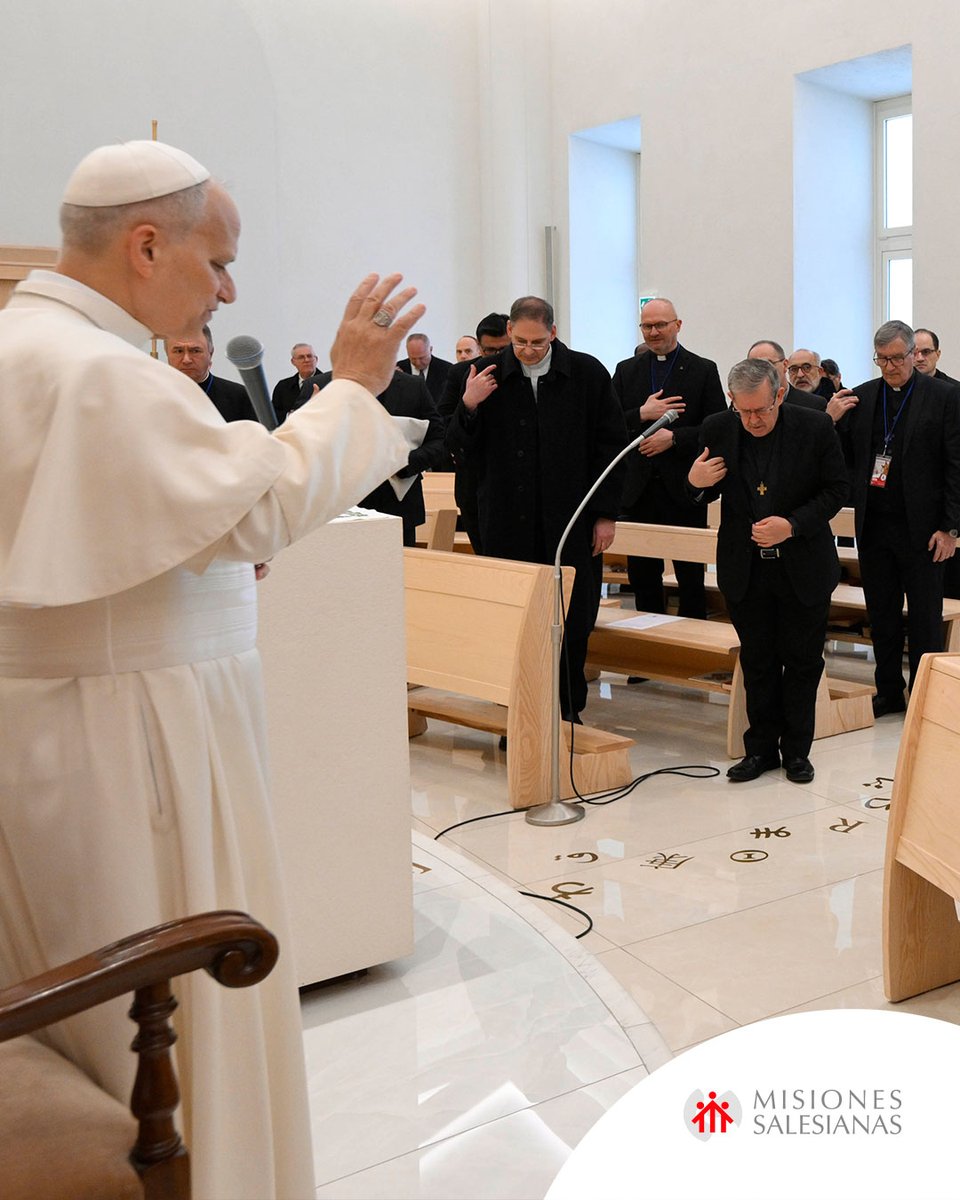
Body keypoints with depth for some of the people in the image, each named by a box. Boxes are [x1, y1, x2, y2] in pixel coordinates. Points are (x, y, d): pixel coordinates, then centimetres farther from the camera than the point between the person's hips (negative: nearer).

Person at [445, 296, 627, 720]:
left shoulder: (587, 374, 1)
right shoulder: (487, 376, 3)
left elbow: (610, 446, 5)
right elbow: (460, 450, 5)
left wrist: (606, 513, 0)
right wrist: (468, 407, -14)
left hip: (572, 523, 0)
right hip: (508, 523, 1)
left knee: (572, 622, 6)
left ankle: (568, 710, 20)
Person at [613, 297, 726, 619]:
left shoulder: (703, 370, 2)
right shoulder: (626, 370, 11)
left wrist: (674, 437, -16)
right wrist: (642, 415, -12)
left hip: (683, 489, -3)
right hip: (638, 490, 3)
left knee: (690, 576, 3)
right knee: (642, 575, 9)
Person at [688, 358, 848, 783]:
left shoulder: (816, 427, -12)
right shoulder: (717, 430, -6)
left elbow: (836, 489, -6)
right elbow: (709, 493, 6)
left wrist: (792, 526, -19)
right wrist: (695, 482, -19)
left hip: (803, 568, -1)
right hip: (746, 568, 2)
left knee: (802, 661, 8)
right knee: (757, 662, 10)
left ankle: (796, 750, 22)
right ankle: (761, 747, 22)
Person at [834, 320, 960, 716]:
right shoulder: (860, 397, 6)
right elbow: (844, 459, 9)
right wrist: (832, 421, -10)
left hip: (921, 527, -4)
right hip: (873, 524, 4)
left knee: (925, 617, 6)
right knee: (882, 613, 12)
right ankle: (889, 693, 24)